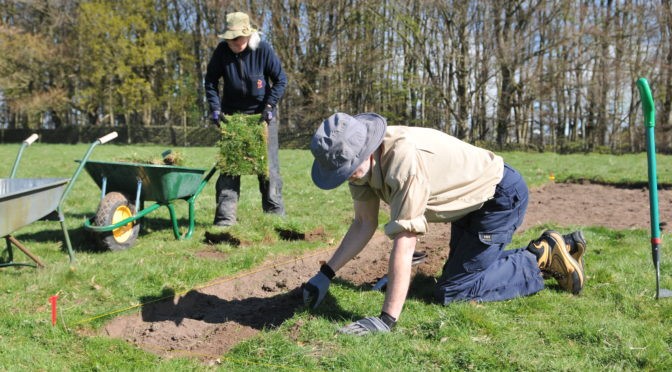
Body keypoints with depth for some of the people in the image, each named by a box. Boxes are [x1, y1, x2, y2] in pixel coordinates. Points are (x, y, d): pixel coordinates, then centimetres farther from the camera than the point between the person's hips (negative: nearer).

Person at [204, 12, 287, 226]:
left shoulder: (263, 50, -16)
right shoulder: (222, 51, -11)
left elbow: (281, 80, -8)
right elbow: (210, 80, 1)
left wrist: (269, 106, -16)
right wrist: (215, 108, -10)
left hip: (262, 114, -1)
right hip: (232, 114, 2)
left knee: (268, 164, 3)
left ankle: (275, 213, 14)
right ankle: (225, 217, 4)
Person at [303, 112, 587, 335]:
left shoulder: (405, 159, -38)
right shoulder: (360, 161, -11)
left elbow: (404, 243, -37)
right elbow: (364, 224, 0)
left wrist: (387, 319, -34)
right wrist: (326, 274, -8)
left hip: (502, 194, -9)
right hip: (473, 198, 9)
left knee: (452, 292, -10)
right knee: (459, 269, 23)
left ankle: (542, 258, 2)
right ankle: (556, 247, 27)